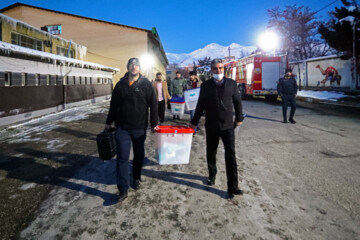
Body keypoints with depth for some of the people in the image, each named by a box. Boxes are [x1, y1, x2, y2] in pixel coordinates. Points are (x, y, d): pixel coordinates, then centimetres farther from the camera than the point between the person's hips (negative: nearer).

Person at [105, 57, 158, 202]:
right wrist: (109, 122, 15)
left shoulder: (145, 84, -2)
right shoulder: (120, 84, 5)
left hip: (140, 128, -1)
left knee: (139, 155, 14)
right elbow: (113, 105, 12)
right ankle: (123, 189, 6)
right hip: (122, 128, 1)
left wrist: (154, 124, -3)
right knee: (122, 158, -1)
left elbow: (153, 105, -1)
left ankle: (136, 178, 37)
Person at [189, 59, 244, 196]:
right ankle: (212, 175, 36)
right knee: (211, 153, 13)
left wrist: (239, 118, 10)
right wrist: (194, 122, 7)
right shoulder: (206, 85, 0)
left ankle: (233, 186, 1)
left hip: (228, 125, 0)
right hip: (211, 126, 1)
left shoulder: (231, 83, 1)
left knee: (230, 155, -5)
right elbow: (200, 105, 5)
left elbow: (237, 102, 9)